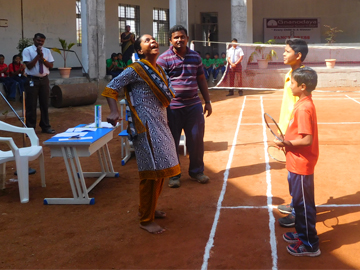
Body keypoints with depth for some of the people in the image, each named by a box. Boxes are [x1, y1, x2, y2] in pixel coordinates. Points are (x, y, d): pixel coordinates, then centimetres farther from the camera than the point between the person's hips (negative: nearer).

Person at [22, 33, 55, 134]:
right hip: (32, 80, -4)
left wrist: (42, 58, -14)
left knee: (45, 104, 10)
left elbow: (51, 65, 0)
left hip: (44, 79, 4)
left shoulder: (47, 51, 7)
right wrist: (38, 55, -16)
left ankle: (45, 126, 22)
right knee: (31, 105, 0)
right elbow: (29, 66, -12)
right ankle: (30, 128, 10)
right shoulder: (27, 50, -4)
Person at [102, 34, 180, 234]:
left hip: (160, 124, 9)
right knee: (152, 172, -7)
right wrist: (114, 112, -24)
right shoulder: (136, 70, -10)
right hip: (146, 127, -9)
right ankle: (146, 220, 4)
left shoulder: (159, 70, 14)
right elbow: (111, 88, -10)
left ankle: (148, 209, 33)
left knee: (160, 169, 16)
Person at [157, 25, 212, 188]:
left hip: (193, 105, 4)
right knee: (172, 141, 5)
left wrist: (207, 101, 14)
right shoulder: (164, 59, -5)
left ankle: (196, 171, 26)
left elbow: (201, 80, 16)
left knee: (196, 139, 8)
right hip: (172, 107, -4)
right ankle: (173, 175, 19)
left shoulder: (195, 57, 9)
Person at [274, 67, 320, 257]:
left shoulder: (304, 109, -23)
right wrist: (288, 142, 10)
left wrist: (286, 143, -19)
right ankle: (302, 233, 36)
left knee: (303, 203, 1)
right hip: (297, 163, 10)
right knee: (298, 200, 21)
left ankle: (310, 245, 13)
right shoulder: (303, 104, 7)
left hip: (301, 165, -10)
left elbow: (307, 140, -27)